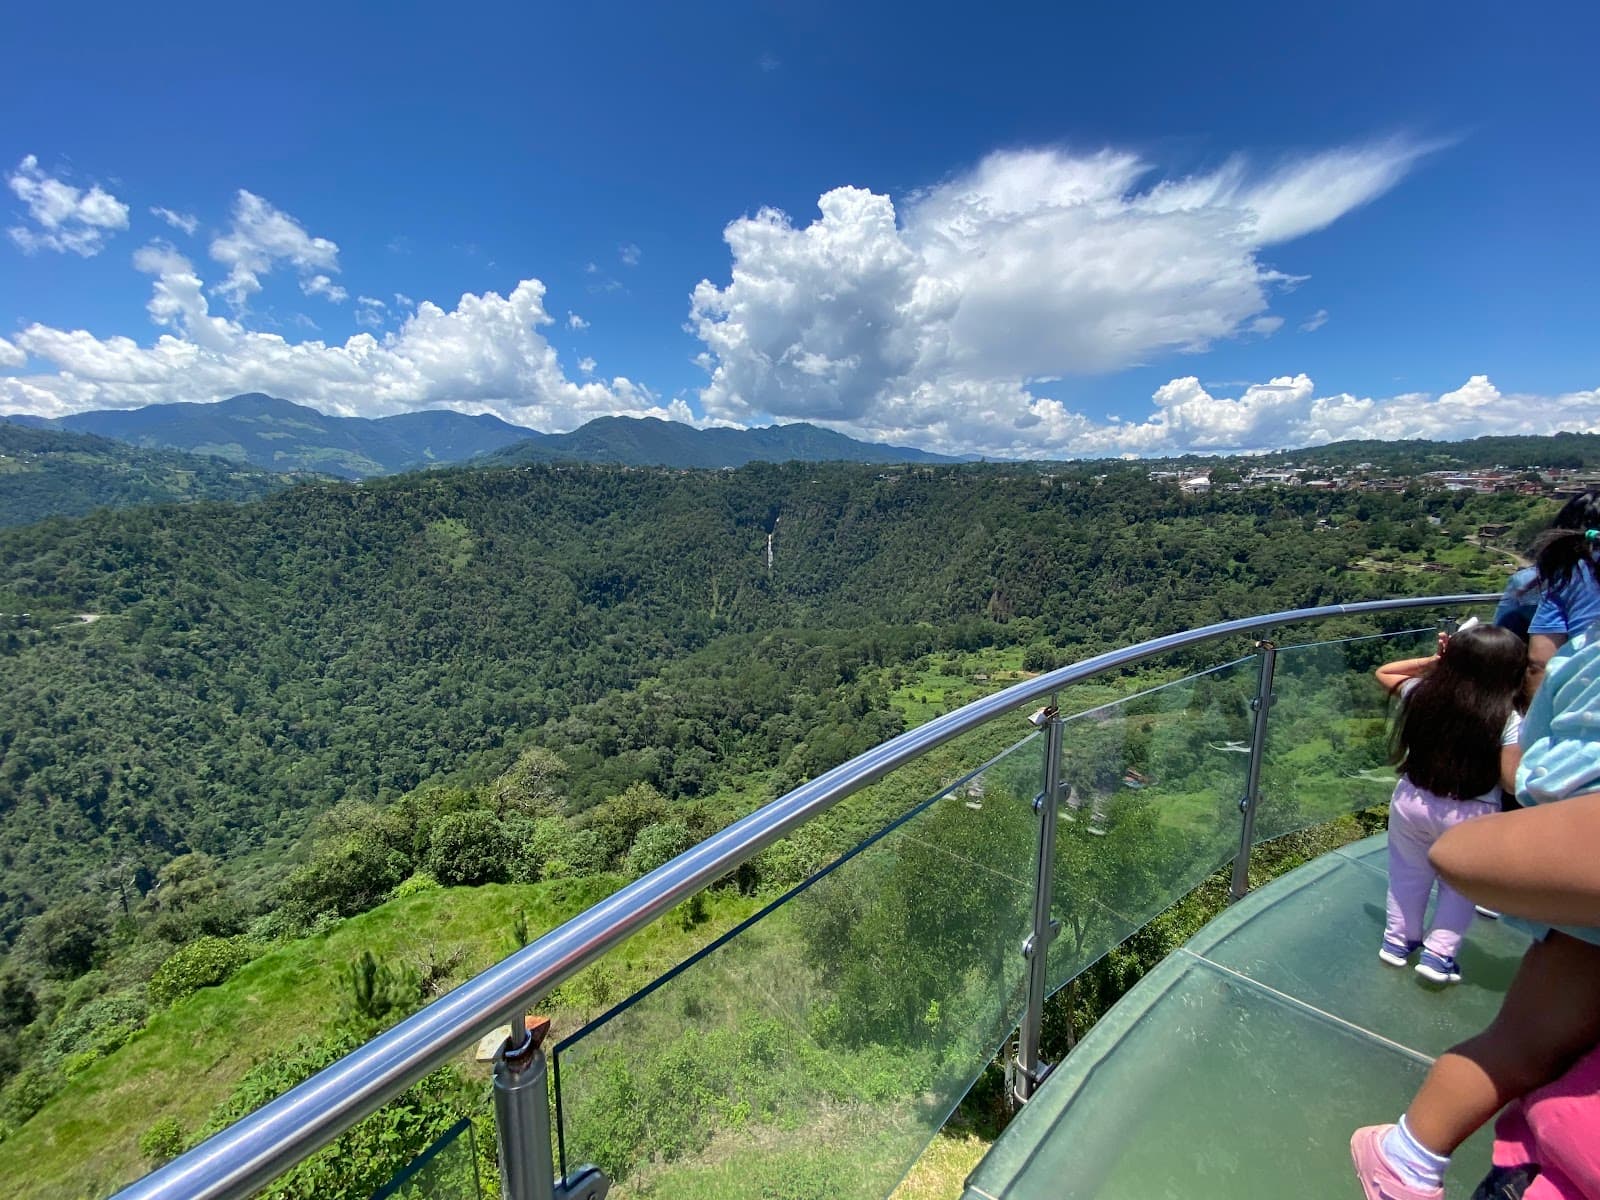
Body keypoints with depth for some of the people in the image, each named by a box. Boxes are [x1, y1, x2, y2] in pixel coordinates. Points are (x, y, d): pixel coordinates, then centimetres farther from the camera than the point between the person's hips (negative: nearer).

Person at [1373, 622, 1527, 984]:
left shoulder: (1423, 693, -10)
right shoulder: (1507, 720, -17)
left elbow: (1384, 672, 12)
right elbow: (1513, 783, -14)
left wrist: (1435, 660, 9)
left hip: (1412, 802, 2)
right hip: (1469, 817, -2)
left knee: (1409, 874, 21)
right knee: (1459, 886, 21)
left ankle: (1398, 940, 33)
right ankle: (1438, 954, 23)